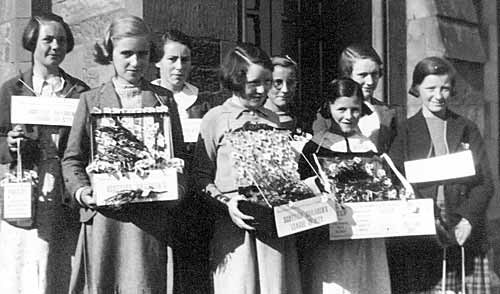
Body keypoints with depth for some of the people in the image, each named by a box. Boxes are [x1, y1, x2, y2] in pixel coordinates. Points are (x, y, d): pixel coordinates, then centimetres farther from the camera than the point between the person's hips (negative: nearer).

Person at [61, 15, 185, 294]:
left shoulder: (163, 99, 12)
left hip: (151, 218, 0)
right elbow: (72, 158, 9)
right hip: (103, 215, 0)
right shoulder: (91, 100, 11)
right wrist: (81, 190, -10)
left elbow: (178, 154, 11)